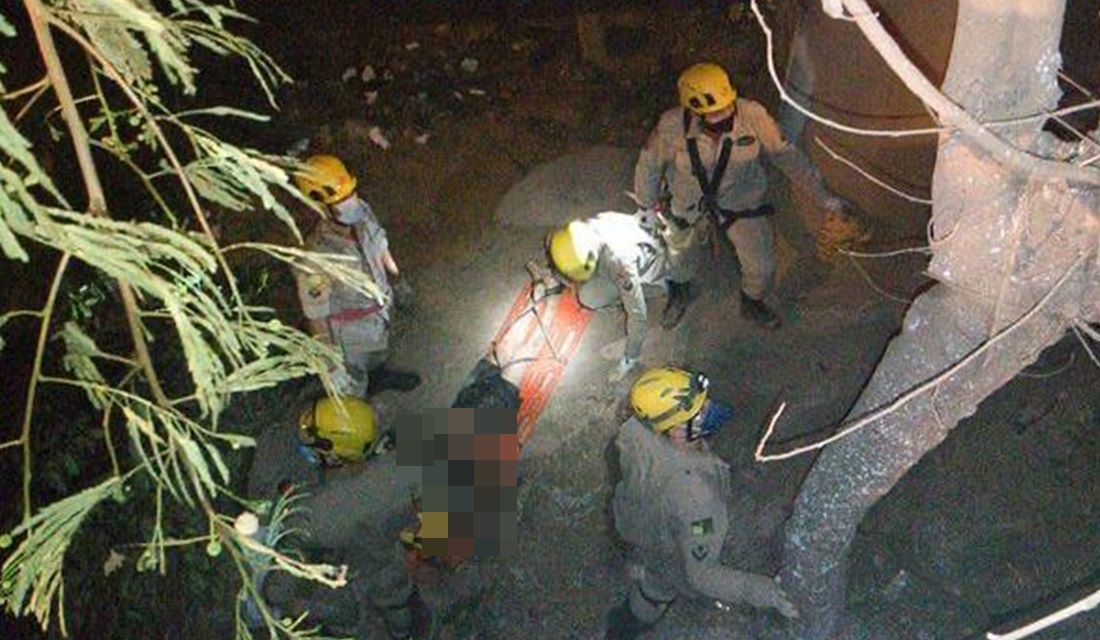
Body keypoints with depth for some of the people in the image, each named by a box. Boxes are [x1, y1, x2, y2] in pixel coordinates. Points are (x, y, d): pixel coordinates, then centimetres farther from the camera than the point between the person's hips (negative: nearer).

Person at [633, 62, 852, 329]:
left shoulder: (752, 115, -30)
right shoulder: (671, 127, -32)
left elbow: (785, 154, -15)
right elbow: (650, 164, -12)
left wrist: (823, 196, -13)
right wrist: (647, 208, 0)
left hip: (743, 202, 0)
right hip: (689, 204, 0)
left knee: (762, 266, 8)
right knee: (677, 254, 24)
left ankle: (753, 303, 45)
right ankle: (679, 294, 61)